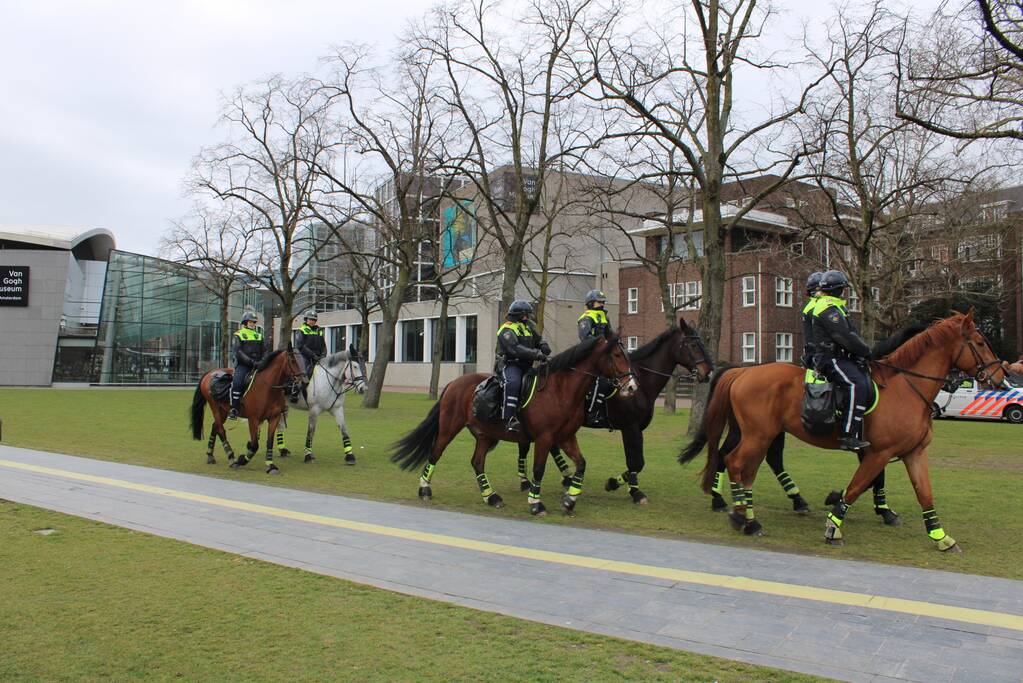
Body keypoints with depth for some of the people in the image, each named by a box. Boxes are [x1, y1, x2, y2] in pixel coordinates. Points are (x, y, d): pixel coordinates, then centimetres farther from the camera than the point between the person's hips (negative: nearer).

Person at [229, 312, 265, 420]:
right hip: (242, 365, -4)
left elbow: (264, 351, 17)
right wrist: (251, 362, -19)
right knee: (237, 382, -29)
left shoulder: (259, 336, 20)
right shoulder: (238, 335, 6)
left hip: (257, 365, 4)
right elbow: (237, 352, -8)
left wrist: (262, 361, -5)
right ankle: (233, 410, -25)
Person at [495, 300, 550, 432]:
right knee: (513, 382, -36)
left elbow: (538, 339, 27)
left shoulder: (528, 327, 18)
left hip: (525, 366, 9)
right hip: (510, 365, -9)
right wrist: (537, 354, -30)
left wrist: (544, 347, 1)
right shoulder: (507, 330, -10)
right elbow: (516, 349, -24)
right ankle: (509, 418, -40)